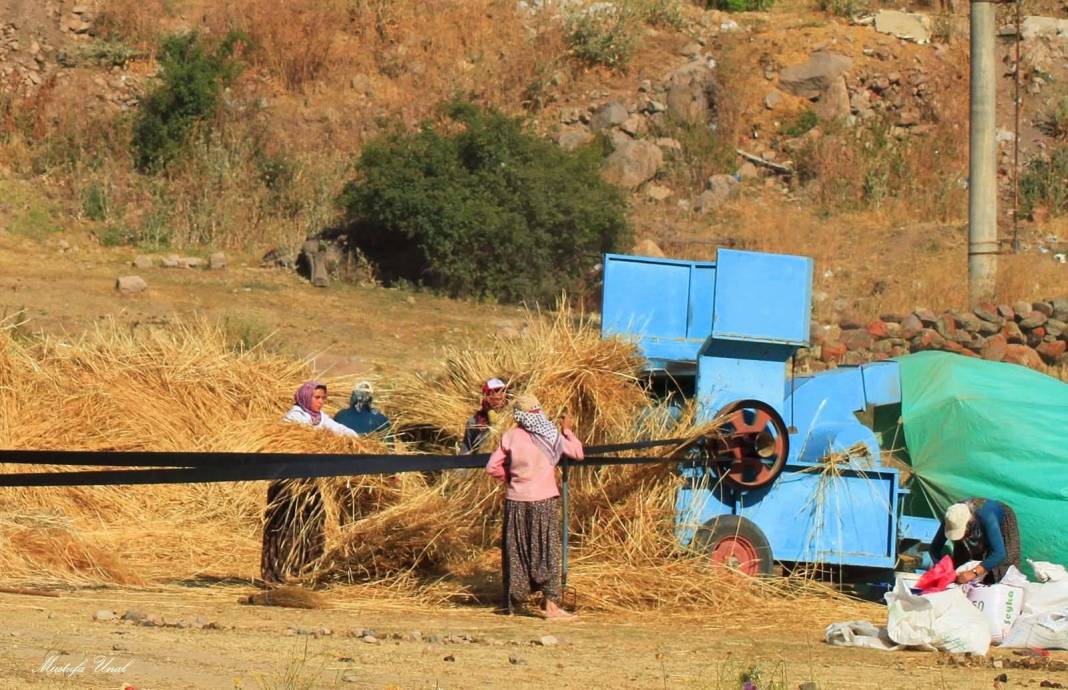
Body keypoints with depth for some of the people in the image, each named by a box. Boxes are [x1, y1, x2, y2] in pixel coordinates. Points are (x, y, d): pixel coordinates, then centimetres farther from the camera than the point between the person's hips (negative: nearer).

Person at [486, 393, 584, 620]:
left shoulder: (510, 437, -1)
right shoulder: (552, 435, -5)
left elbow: (492, 468, -3)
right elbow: (578, 453, 4)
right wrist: (568, 431, 18)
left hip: (516, 501, 2)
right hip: (544, 500, -2)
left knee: (516, 550, 12)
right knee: (548, 550, 0)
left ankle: (512, 600, 20)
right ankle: (550, 603, -6)